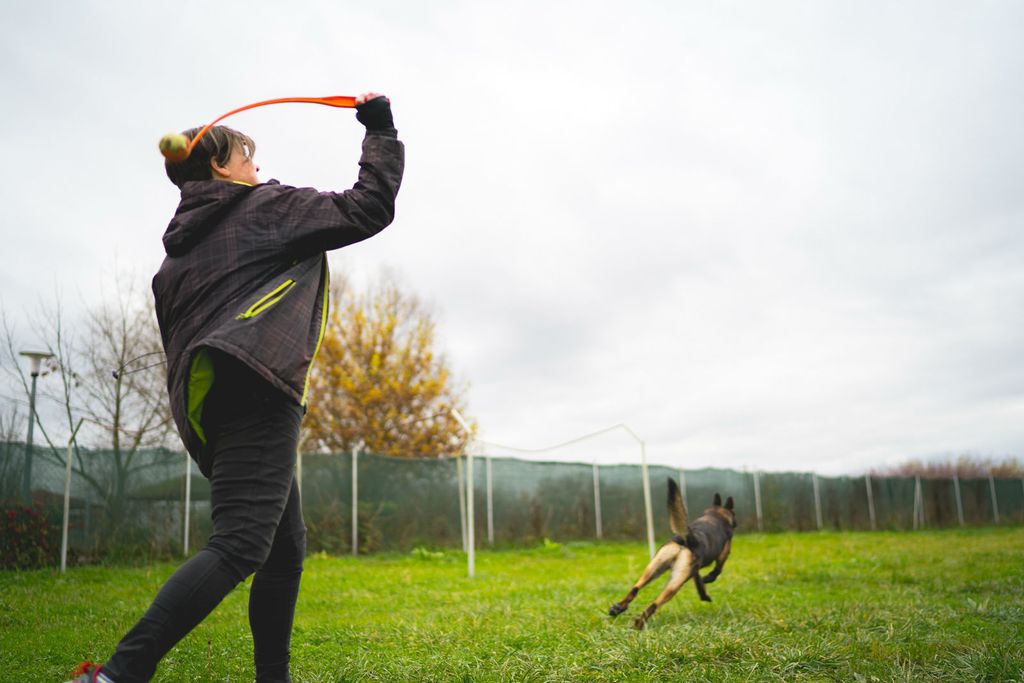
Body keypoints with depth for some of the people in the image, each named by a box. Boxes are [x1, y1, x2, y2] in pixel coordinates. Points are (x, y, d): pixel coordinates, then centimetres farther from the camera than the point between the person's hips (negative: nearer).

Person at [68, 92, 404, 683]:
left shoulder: (178, 248, 27)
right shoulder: (269, 206, 8)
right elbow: (370, 206, 3)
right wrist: (381, 130, 16)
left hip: (200, 409, 9)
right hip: (255, 394, -9)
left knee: (286, 549, 13)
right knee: (240, 545, -16)